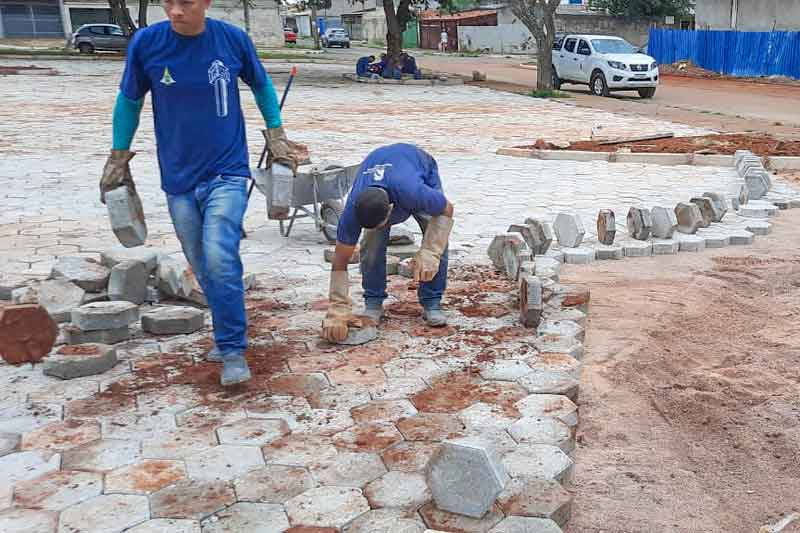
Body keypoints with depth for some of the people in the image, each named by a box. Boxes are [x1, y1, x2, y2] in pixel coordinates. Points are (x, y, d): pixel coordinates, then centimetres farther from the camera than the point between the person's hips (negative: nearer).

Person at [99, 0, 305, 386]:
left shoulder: (233, 39, -8)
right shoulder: (146, 43, -7)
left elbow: (261, 85, 11)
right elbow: (129, 100, 7)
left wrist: (276, 134, 9)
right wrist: (118, 158, 11)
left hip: (227, 171, -2)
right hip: (178, 177, 2)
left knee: (220, 259, -16)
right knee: (202, 267, 10)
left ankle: (233, 349, -2)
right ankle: (228, 331, 31)